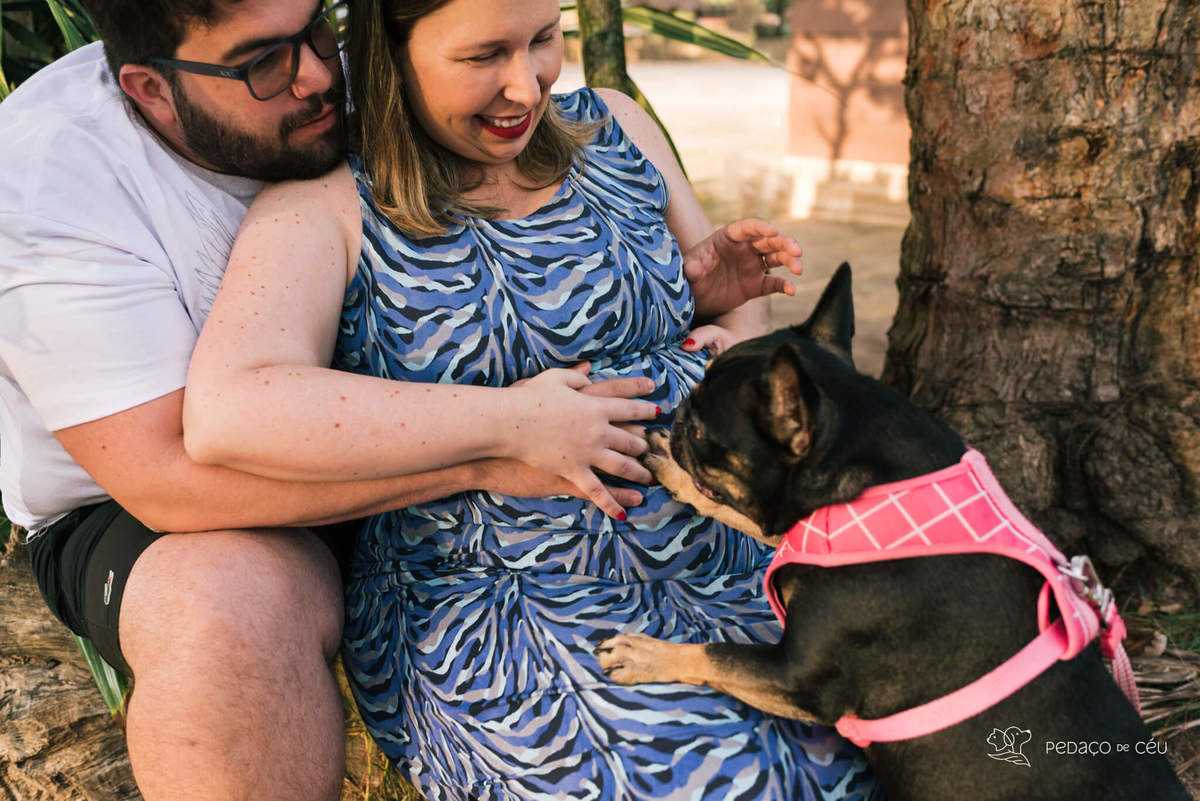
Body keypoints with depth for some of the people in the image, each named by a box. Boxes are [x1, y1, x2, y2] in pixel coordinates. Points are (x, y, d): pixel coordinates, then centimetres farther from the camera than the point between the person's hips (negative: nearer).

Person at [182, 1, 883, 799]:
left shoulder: (612, 127, 10)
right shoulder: (327, 209, -7)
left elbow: (732, 303, 18)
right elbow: (225, 417, -24)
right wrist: (512, 420, -24)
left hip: (718, 556, 5)